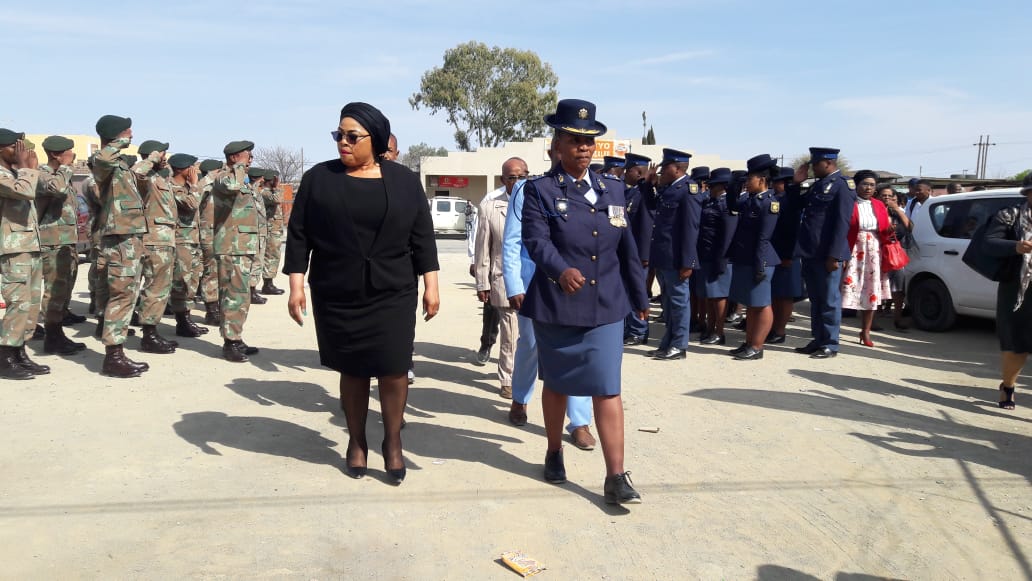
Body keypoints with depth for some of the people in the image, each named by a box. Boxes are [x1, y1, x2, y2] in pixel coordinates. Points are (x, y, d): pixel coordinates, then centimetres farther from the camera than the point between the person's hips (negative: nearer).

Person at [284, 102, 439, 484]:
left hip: (393, 295, 0)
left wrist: (431, 284, -1)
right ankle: (357, 443, 25)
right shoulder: (318, 178, 1)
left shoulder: (403, 180, 2)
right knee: (353, 371, 9)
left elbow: (422, 236, 3)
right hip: (337, 296, 1)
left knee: (394, 370, -2)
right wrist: (296, 284, -6)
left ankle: (392, 442, 16)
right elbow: (298, 235, 1)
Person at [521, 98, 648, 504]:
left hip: (606, 305, 2)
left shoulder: (613, 189, 10)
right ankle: (554, 453, 35)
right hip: (555, 304, -2)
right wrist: (561, 270, -37)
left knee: (608, 388, -3)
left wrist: (639, 296, 16)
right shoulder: (540, 189, -3)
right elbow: (536, 239, -18)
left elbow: (626, 247, 14)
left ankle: (616, 477, 0)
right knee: (556, 383, 14)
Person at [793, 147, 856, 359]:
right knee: (815, 299, 14)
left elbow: (842, 223, -16)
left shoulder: (842, 186, -9)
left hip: (826, 255, -8)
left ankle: (830, 344, 7)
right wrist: (796, 183, 13)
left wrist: (834, 255, -20)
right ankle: (817, 340, 22)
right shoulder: (818, 185, 17)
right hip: (810, 253, 8)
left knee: (829, 300, 0)